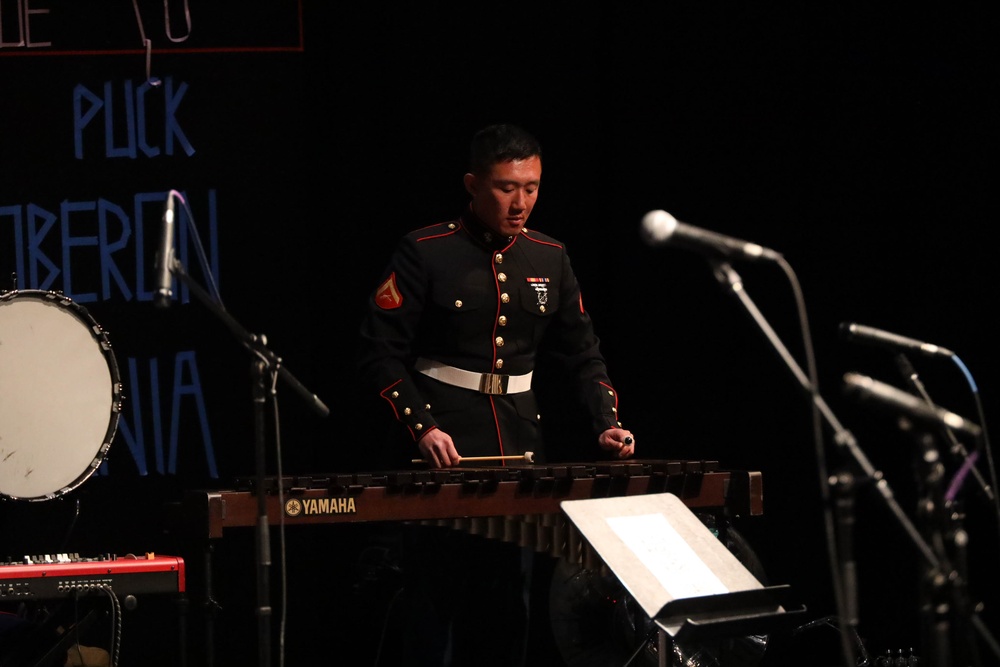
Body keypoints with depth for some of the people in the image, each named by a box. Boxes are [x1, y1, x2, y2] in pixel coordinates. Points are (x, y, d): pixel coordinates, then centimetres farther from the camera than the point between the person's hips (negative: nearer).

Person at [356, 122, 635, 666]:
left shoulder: (550, 259, 10)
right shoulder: (424, 253, -5)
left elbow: (581, 355, 16)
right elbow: (381, 355, -7)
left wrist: (606, 424, -1)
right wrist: (422, 428, -19)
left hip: (520, 454, 4)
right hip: (441, 455, -4)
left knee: (509, 610, 4)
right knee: (436, 607, -5)